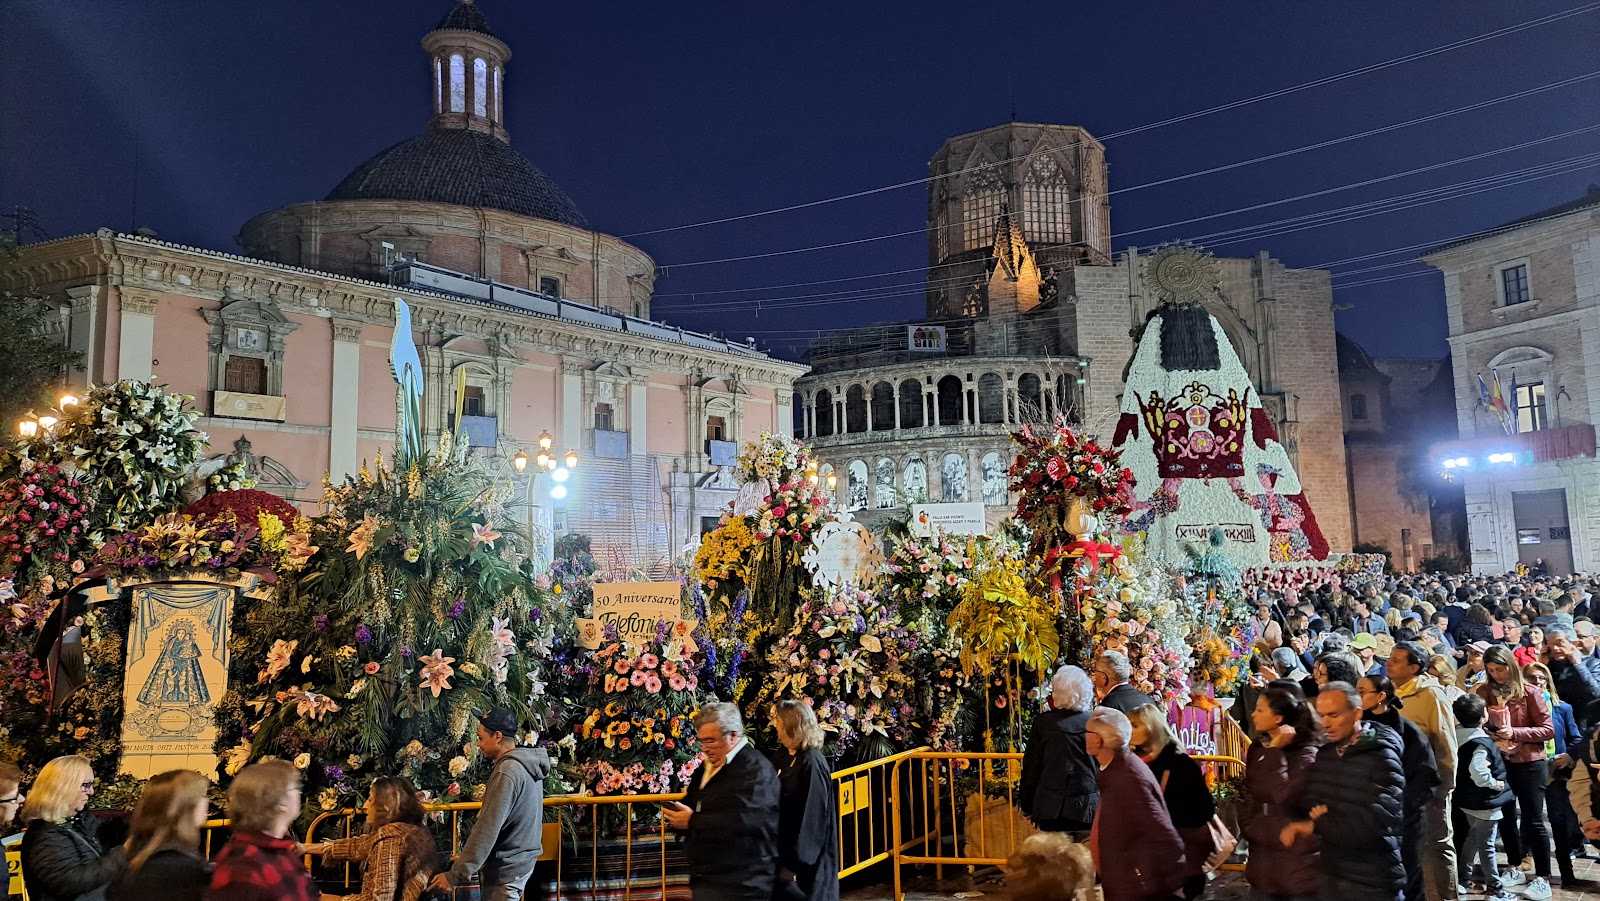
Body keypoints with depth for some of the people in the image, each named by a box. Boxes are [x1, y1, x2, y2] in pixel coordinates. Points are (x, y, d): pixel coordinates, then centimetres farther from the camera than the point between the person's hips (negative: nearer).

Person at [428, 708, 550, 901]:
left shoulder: (506, 773, -22)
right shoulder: (527, 764, 7)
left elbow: (487, 829, -25)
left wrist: (455, 875, -21)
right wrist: (467, 856, 16)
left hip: (505, 869, -9)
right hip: (522, 859, 9)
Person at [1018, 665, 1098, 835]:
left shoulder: (1043, 722, -6)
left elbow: (1031, 766, -1)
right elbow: (1104, 770, 4)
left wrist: (1026, 805, 9)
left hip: (1051, 809, -1)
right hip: (1088, 808, 1)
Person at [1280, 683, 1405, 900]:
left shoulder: (1382, 758, -15)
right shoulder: (1325, 753, 7)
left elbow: (1376, 823, -23)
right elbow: (1307, 802, 7)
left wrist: (1318, 825, -14)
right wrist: (1326, 817, -15)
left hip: (1372, 882, -6)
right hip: (1332, 873, 6)